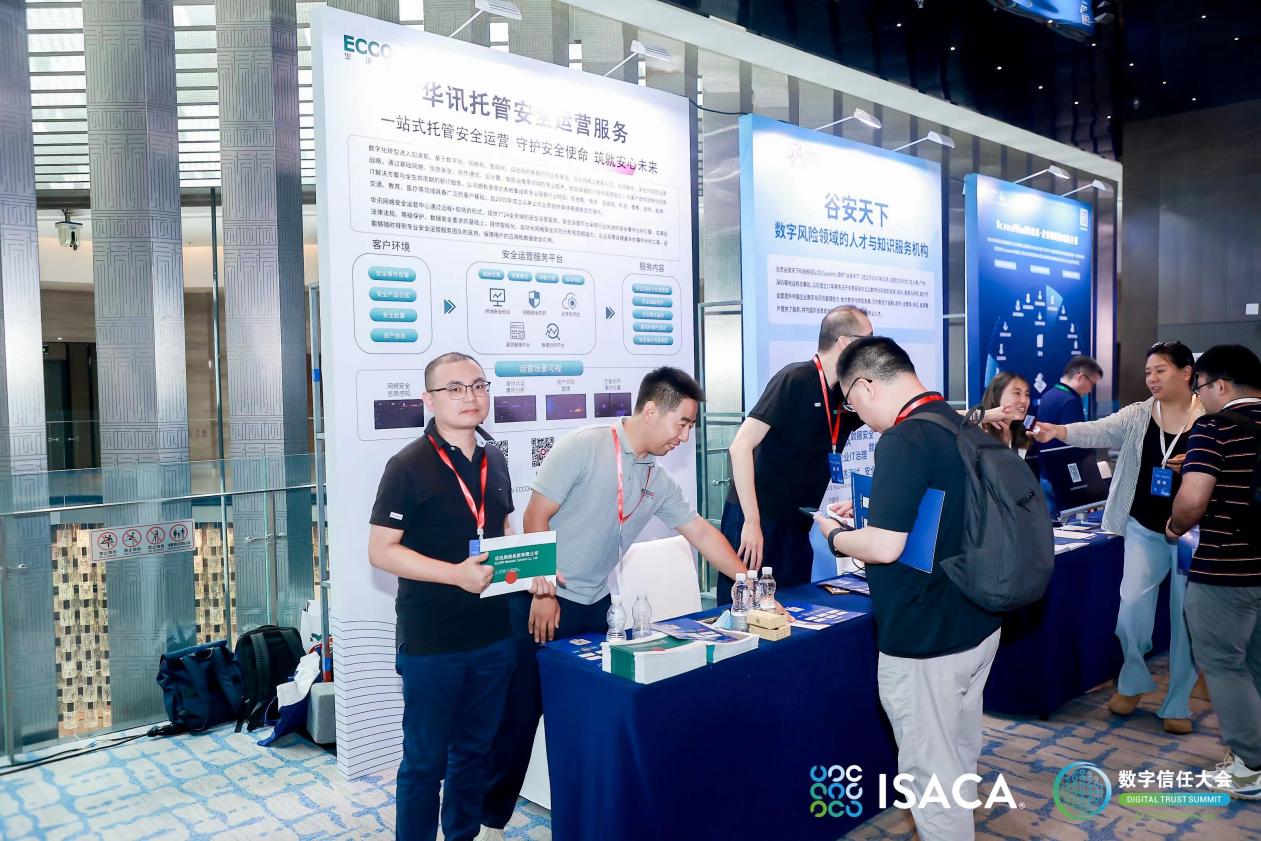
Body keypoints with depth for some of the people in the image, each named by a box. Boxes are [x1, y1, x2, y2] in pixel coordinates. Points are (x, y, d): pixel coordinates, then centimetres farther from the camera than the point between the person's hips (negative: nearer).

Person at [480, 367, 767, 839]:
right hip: (543, 602, -6)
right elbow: (536, 518, -15)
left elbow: (702, 533, 13)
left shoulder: (658, 481, 7)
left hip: (596, 606, 7)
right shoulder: (583, 447, -14)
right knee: (521, 714, 1)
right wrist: (542, 593, -16)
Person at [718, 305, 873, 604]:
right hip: (754, 522, -7)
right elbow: (741, 446, -19)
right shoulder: (795, 380, -13)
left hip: (797, 527, 7)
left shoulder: (847, 395, 7)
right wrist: (752, 522, -23)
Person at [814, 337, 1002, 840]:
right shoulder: (962, 426, 6)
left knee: (930, 771, 6)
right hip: (977, 624, 9)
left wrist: (835, 536, -8)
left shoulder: (903, 440, -22)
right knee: (960, 757, 24)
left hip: (925, 639, -9)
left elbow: (885, 547, -26)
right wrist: (865, 515, 15)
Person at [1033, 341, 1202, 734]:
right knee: (1132, 605, 0)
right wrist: (1057, 431, -35)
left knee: (1186, 616, 6)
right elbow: (1100, 431, -16)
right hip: (1145, 529, 2)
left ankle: (1177, 704, 21)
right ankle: (1133, 682, 25)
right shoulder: (1137, 414, 1)